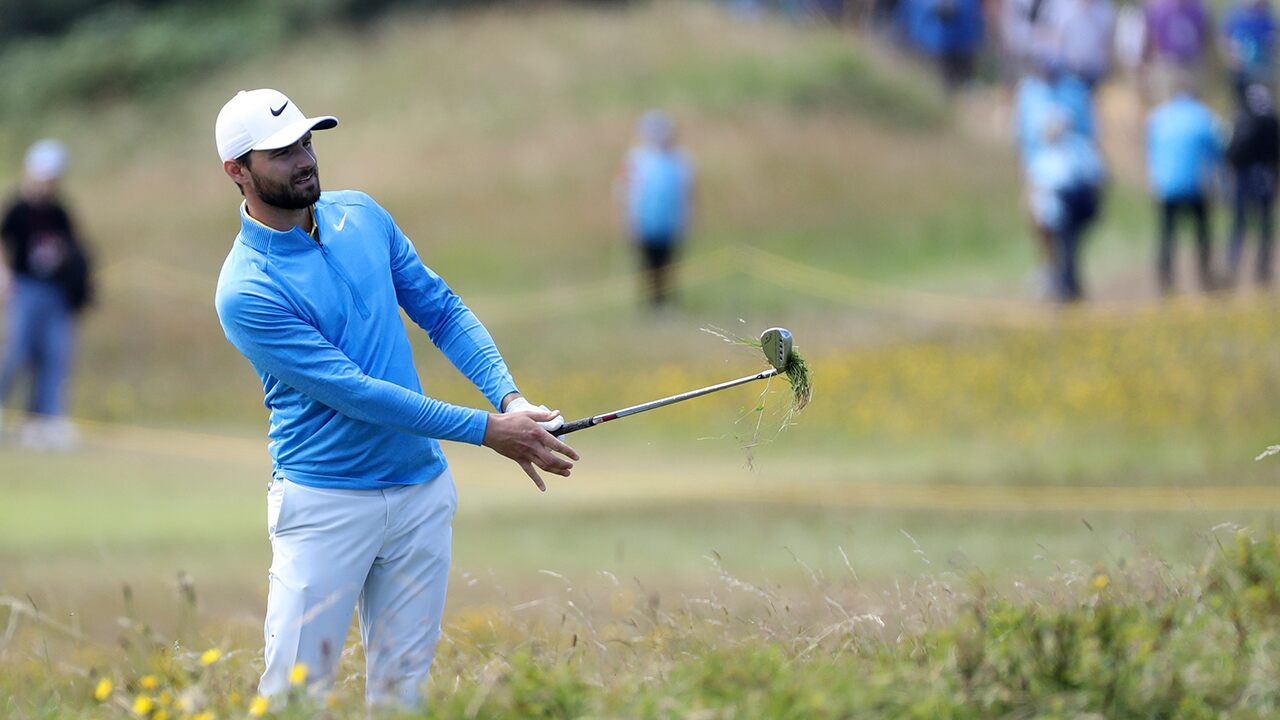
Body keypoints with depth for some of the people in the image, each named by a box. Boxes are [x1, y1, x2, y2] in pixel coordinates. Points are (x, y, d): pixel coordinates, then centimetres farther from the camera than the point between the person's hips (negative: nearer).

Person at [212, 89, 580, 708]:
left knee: (403, 685, 6)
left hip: (421, 489, 6)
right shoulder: (246, 291, -16)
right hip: (326, 502, -6)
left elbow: (440, 311, 11)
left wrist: (509, 398, -7)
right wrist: (487, 431, -18)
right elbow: (353, 392, -19)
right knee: (294, 690, -8)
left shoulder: (361, 215, 5)